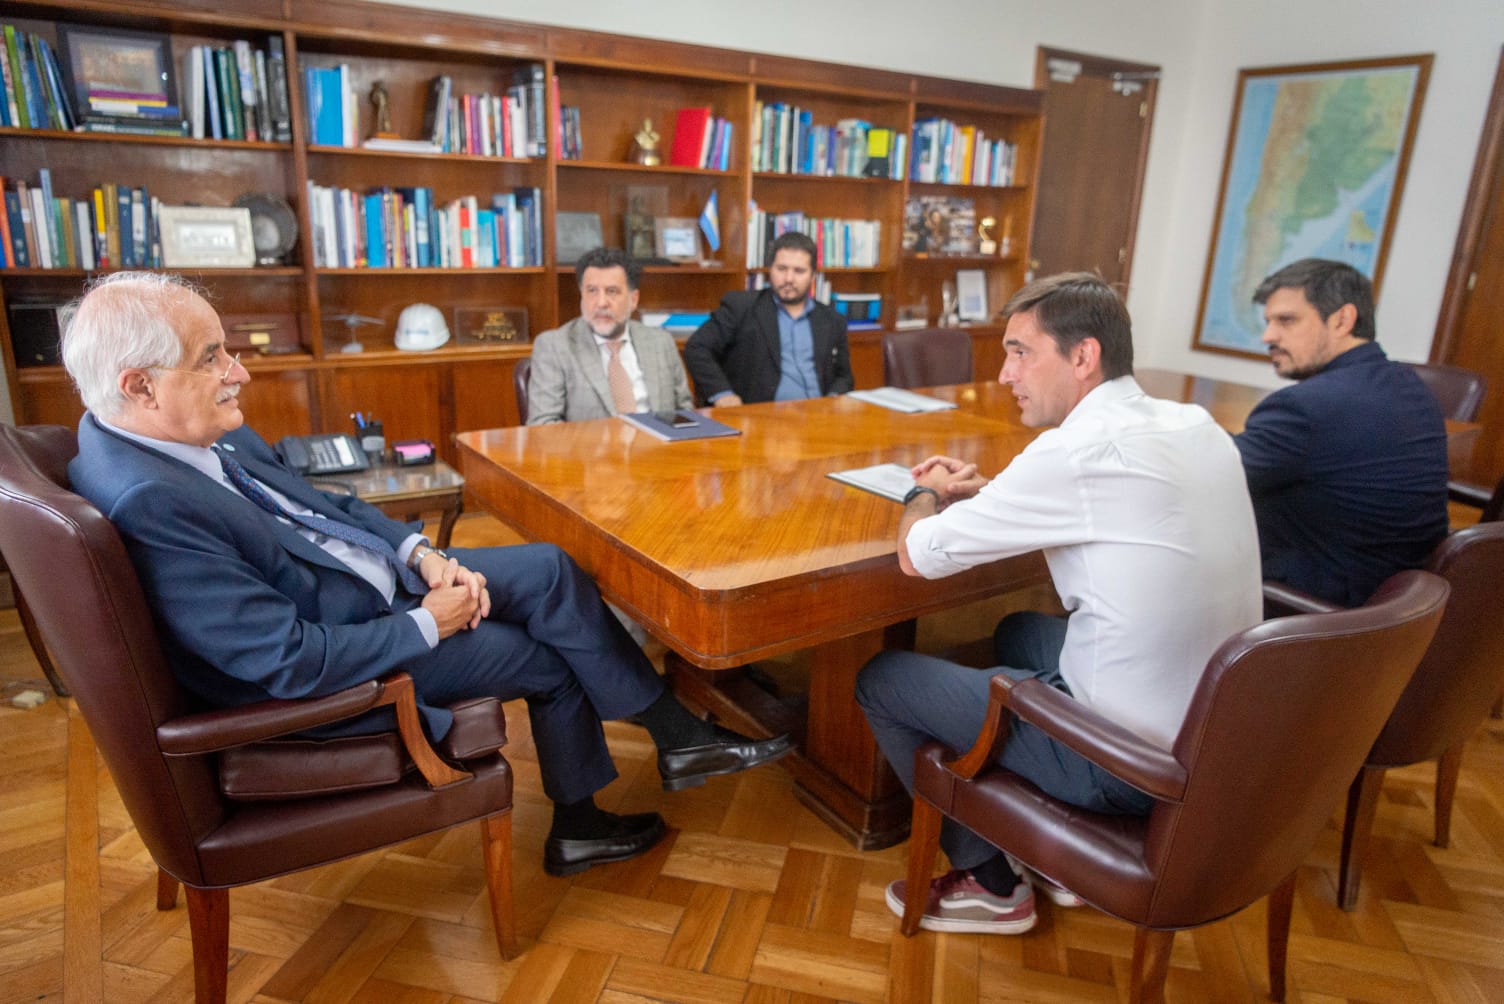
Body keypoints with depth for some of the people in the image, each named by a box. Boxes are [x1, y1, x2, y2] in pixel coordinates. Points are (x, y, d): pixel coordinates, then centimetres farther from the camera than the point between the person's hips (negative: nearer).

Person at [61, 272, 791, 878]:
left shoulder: (198, 435, -1)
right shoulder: (146, 503, -30)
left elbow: (324, 506, 10)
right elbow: (290, 660, -30)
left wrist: (420, 554, -4)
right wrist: (427, 624, -18)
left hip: (373, 579, 9)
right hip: (329, 677, -8)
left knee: (553, 570, 0)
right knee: (554, 657, -3)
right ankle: (679, 738, 23)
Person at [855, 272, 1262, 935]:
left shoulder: (1080, 451, -24)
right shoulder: (1195, 426, 2)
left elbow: (918, 555, -16)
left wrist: (926, 495, 6)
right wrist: (984, 492, 9)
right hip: (1213, 729, 9)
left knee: (880, 679, 3)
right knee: (1019, 631, 30)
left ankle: (991, 885, 19)